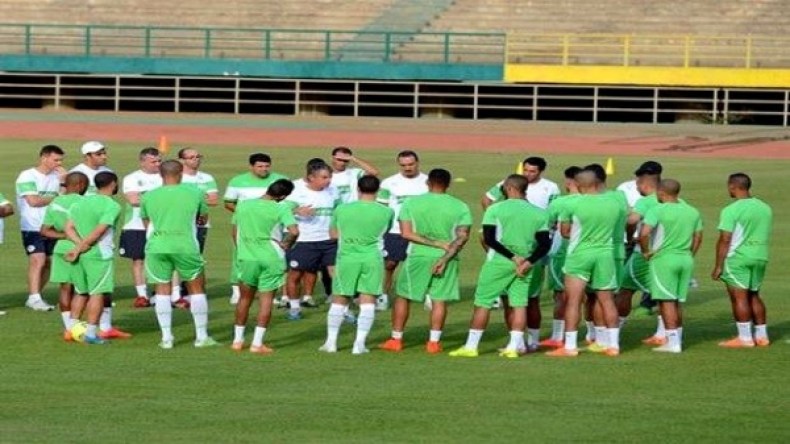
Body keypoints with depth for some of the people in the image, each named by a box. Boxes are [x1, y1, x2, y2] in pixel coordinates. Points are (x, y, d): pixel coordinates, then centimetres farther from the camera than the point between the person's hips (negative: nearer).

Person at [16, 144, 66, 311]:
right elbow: (33, 201, -15)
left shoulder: (56, 177, 12)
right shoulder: (27, 176, -7)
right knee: (38, 260, -17)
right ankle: (34, 298, -18)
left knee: (48, 263, 5)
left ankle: (36, 297, 14)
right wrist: (55, 198, -3)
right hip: (33, 227, -6)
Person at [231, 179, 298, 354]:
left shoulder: (243, 205, 2)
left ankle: (238, 340, 21)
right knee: (266, 299, 4)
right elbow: (294, 231, -22)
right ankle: (257, 343, 1)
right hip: (271, 259, -3)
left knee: (245, 297, 17)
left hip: (247, 258, 3)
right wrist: (285, 244, -2)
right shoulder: (281, 209, -10)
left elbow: (235, 232, 10)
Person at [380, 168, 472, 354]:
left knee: (403, 296, 12)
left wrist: (437, 243, -11)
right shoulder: (460, 207, -2)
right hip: (446, 258, 0)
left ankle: (396, 339, 14)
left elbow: (406, 233, -9)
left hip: (418, 256, 0)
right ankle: (434, 342, 4)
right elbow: (463, 236, -10)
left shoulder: (411, 203, -3)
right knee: (440, 299, 7)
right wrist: (445, 257, -14)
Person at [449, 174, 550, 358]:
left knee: (482, 303, 4)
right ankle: (514, 346, 2)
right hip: (525, 264, 3)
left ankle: (471, 346, 5)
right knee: (519, 304, 8)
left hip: (499, 262, -3)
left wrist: (513, 257, -12)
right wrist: (528, 261, -6)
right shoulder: (538, 213, 6)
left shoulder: (496, 209, -4)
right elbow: (545, 244, 1)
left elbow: (489, 238, -12)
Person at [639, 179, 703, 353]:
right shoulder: (692, 212, 9)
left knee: (667, 301, -2)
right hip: (685, 260, 6)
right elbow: (698, 237, 15)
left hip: (663, 259, -6)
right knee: (677, 302, 14)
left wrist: (646, 252, -8)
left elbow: (644, 234, -23)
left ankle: (673, 342, -5)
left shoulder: (657, 211, -12)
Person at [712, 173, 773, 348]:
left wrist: (718, 266, -10)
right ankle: (761, 336, 17)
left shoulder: (731, 210, -13)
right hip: (760, 257, 7)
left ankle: (745, 338, -2)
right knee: (754, 296, 17)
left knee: (739, 297, -1)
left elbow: (725, 240, -15)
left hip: (738, 258, -7)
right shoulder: (765, 208, 9)